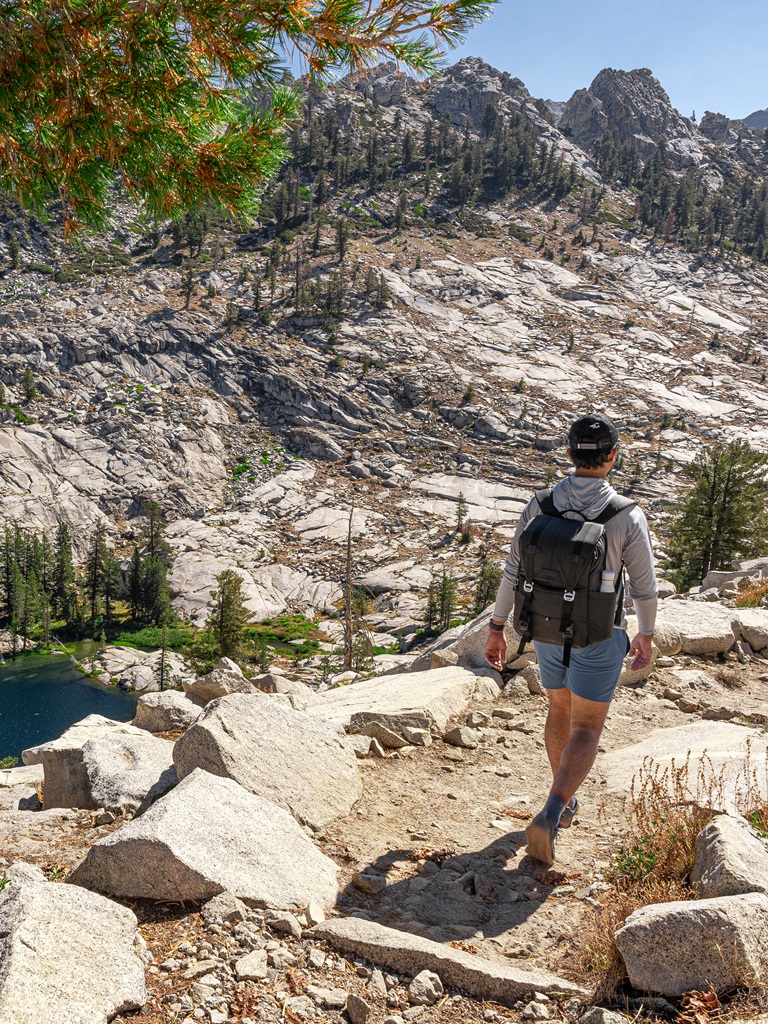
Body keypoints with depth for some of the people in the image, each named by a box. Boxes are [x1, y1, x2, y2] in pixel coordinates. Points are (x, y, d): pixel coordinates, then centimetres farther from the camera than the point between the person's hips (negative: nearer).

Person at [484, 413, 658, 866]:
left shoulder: (539, 505, -11)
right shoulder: (628, 517, -20)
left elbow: (513, 573, -7)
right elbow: (645, 586, -9)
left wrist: (497, 630, 3)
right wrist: (646, 637, 9)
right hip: (598, 637, -4)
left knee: (561, 711, 25)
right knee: (585, 732, 5)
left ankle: (564, 802, 38)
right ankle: (549, 818, -12)